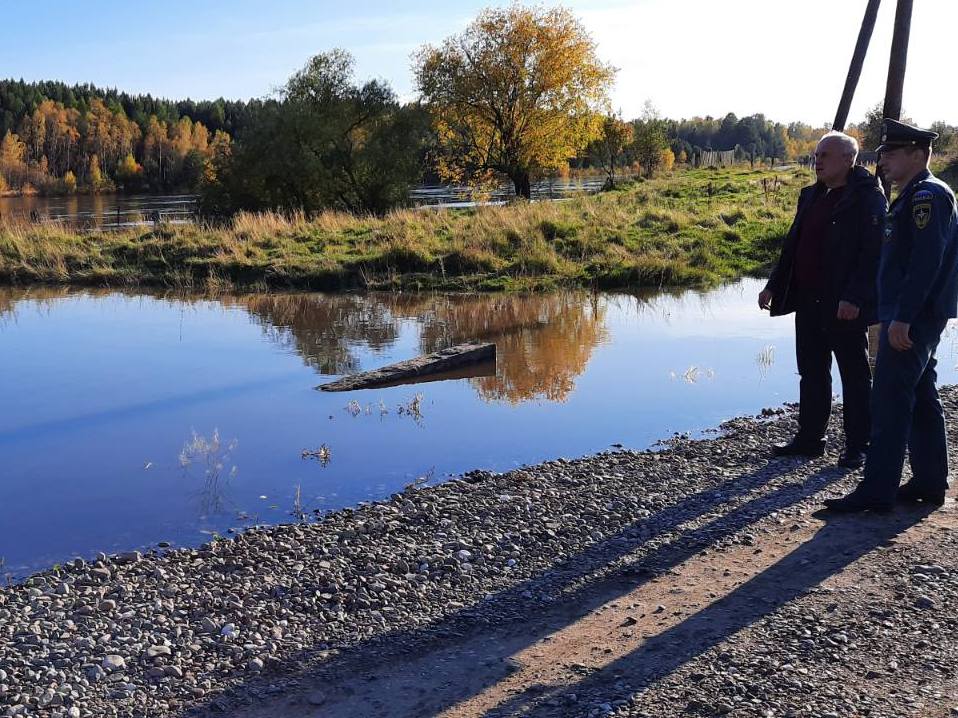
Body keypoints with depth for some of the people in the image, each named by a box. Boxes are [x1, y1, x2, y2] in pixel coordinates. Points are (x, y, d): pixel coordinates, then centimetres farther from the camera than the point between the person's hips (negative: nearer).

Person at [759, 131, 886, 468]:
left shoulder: (868, 198, -11)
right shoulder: (811, 196, 13)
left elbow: (873, 253, -18)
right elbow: (793, 244, 18)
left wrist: (854, 298, -25)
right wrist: (773, 286, 13)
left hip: (845, 306, -8)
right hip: (808, 301, 8)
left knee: (855, 376, 5)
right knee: (811, 373, 15)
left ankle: (857, 447, 14)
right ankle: (809, 438, 26)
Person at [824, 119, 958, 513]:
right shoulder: (915, 197, 19)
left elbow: (926, 261, -23)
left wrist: (902, 317, -26)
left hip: (911, 320, -11)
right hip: (920, 319, 11)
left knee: (890, 403, -10)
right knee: (922, 401, 14)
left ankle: (876, 491, -8)